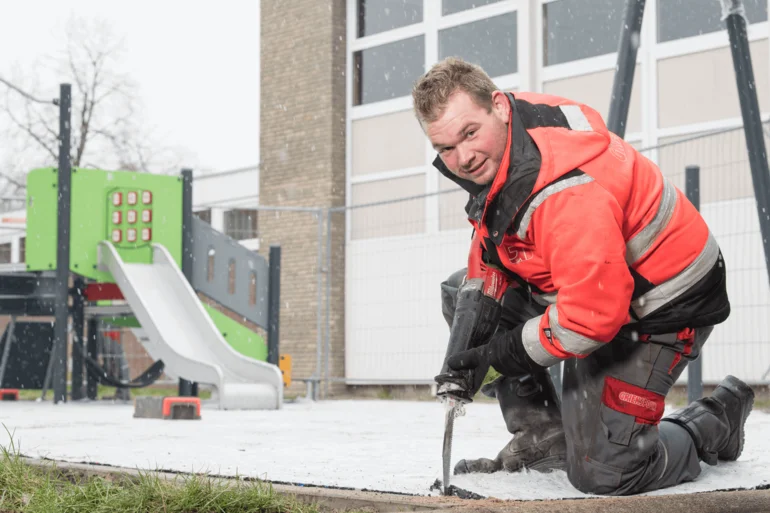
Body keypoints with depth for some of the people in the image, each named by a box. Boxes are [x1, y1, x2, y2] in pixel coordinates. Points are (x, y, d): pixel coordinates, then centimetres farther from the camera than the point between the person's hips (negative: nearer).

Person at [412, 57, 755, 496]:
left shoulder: (564, 190, -37)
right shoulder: (493, 144, -6)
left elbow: (593, 315, -36)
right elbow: (494, 232, 13)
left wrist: (508, 351, -23)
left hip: (658, 308, -10)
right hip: (591, 279, 10)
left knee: (602, 472, -13)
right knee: (461, 294, 8)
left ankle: (720, 418, 15)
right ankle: (546, 439, 13)